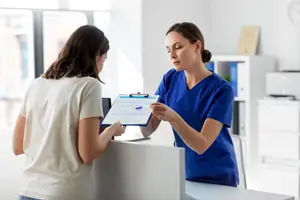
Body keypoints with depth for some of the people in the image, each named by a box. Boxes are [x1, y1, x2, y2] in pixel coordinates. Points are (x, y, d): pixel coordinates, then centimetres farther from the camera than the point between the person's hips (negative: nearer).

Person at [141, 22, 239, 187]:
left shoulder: (221, 89, -19)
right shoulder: (170, 79, -5)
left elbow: (201, 145, -25)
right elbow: (147, 131, -7)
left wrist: (173, 117, -40)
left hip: (217, 177, -4)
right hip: (183, 173, 4)